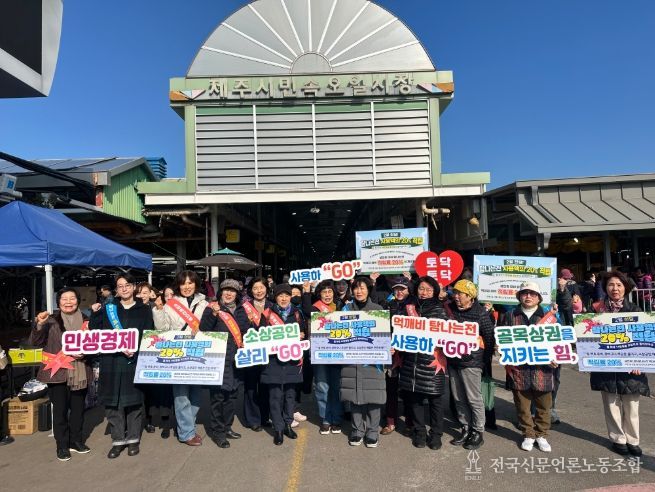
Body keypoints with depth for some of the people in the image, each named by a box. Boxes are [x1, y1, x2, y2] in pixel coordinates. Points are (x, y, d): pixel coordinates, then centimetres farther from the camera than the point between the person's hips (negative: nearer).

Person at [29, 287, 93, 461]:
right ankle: (62, 445, 17)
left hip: (80, 372, 3)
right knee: (60, 409, 4)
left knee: (78, 408, 12)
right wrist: (39, 325, -22)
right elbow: (35, 342, -7)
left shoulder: (85, 320, 5)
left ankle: (76, 440, 27)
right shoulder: (51, 320, -2)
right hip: (58, 372, -2)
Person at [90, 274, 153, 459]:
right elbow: (94, 332, 7)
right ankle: (118, 440, 16)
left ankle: (133, 439, 18)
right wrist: (95, 314, -5)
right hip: (111, 361, 2)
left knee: (134, 400, 4)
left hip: (134, 361, -1)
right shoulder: (108, 309, 12)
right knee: (112, 402, 3)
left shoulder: (144, 310, 6)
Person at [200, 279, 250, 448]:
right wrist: (213, 314, -28)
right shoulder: (212, 308, -4)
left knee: (232, 394, 13)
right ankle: (217, 431, 10)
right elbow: (203, 329, -15)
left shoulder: (240, 310, 11)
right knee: (218, 395, -2)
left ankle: (227, 427, 27)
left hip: (236, 359, 5)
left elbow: (247, 330, 19)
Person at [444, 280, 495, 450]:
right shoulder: (450, 309, 4)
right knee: (458, 399, 13)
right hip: (453, 361, 6)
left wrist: (485, 361, -3)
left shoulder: (481, 314, -10)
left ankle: (478, 432, 18)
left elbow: (490, 338, -6)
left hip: (471, 362, -5)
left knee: (474, 399, 3)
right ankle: (466, 429, 27)